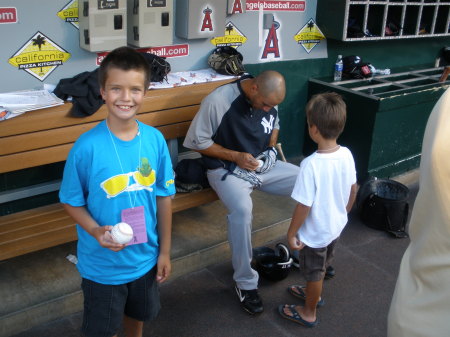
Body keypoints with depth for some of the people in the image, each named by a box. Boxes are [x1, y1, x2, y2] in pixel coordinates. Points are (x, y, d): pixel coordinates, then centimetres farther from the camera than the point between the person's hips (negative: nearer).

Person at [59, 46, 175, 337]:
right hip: (102, 263, -3)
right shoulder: (87, 146, -22)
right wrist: (96, 231, -28)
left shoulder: (155, 139, -13)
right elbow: (72, 201, -10)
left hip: (145, 257, 3)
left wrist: (165, 251, 1)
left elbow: (164, 197, -4)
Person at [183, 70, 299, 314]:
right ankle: (245, 283, -19)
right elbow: (197, 141, -14)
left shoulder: (269, 99, -2)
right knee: (242, 208, -36)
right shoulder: (218, 100, -21)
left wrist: (271, 149, 0)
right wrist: (235, 156, -19)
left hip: (263, 164, 6)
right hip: (227, 168, -6)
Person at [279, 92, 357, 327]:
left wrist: (291, 233, -12)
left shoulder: (311, 164, -33)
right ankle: (314, 293, 55)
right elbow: (352, 190, 2)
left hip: (315, 232, -6)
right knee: (322, 265, 30)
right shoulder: (347, 154, -12)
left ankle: (309, 313, 39)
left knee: (313, 272, 17)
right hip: (336, 225, 7)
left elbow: (304, 206, -27)